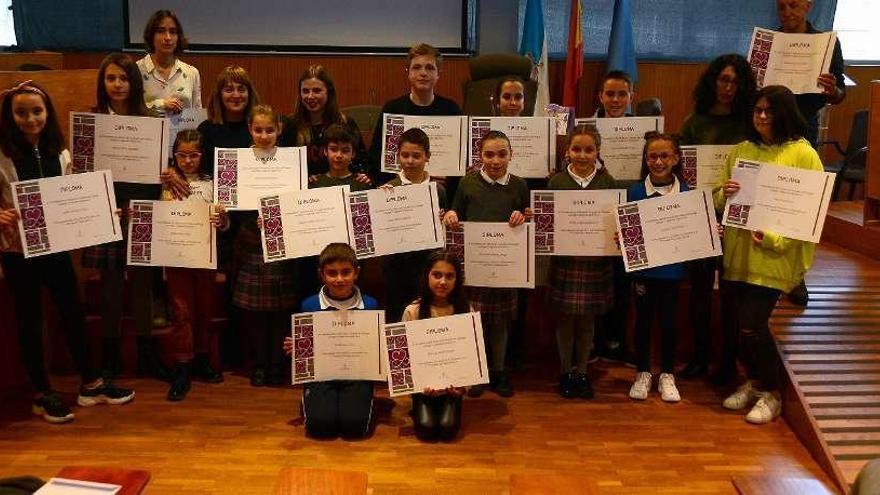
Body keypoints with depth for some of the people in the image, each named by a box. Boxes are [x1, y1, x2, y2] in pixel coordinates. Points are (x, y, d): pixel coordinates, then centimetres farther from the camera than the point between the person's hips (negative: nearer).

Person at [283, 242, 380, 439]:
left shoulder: (369, 305, 2)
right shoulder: (309, 306, 3)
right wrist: (294, 348, -10)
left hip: (356, 373, 0)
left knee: (354, 425, -22)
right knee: (320, 425, -21)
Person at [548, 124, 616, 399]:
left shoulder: (607, 182, 1)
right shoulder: (557, 181, 0)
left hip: (596, 260, 1)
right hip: (565, 258, -1)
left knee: (588, 319, 10)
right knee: (565, 317, 7)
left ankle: (582, 371, 25)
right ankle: (565, 371, 23)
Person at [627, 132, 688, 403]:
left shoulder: (686, 193, -3)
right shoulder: (635, 192, -5)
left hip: (672, 268, 0)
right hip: (643, 267, 0)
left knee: (669, 322, 10)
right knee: (643, 320, 11)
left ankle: (667, 375, 26)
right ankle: (643, 373, 26)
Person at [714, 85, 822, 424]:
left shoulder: (803, 154, -4)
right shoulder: (741, 151, 12)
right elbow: (719, 201, 16)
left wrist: (775, 238, -20)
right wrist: (724, 195, -8)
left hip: (775, 256, -5)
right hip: (737, 252, 5)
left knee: (752, 324, -10)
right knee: (737, 321, 6)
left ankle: (771, 395, 12)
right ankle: (753, 382, 31)